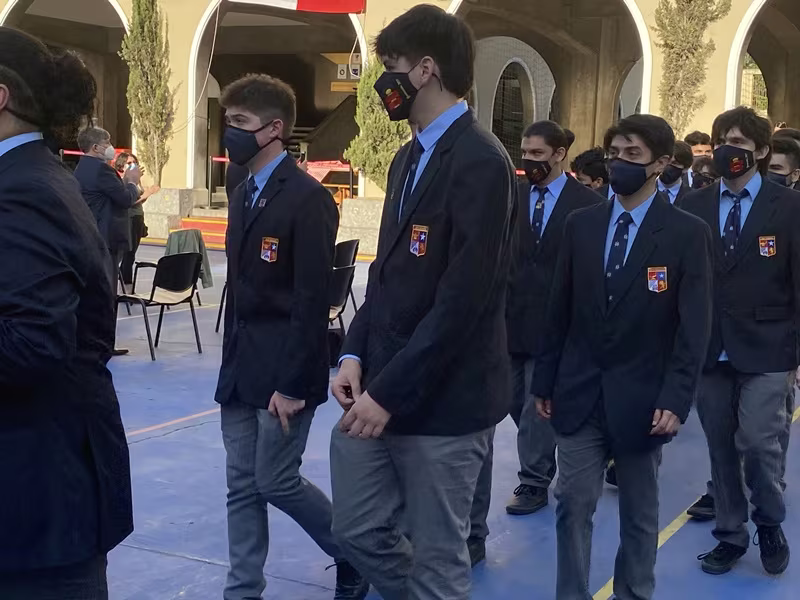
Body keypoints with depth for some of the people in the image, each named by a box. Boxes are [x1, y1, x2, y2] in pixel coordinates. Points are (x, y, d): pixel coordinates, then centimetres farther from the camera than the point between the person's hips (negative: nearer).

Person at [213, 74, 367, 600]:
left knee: (276, 481, 0)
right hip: (241, 365, 8)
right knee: (243, 485, 10)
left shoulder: (307, 198, -15)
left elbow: (313, 301, -18)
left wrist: (293, 384, -19)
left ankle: (356, 553, 23)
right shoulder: (244, 195, 11)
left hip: (283, 370, -8)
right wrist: (232, 361, 13)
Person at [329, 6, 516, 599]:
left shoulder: (480, 160, -15)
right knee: (358, 527, 15)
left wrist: (391, 391, -20)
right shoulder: (410, 157, 15)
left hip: (443, 399, -8)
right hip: (380, 387, 8)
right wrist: (355, 355, 3)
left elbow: (463, 299, -21)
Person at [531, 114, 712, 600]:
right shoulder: (581, 225, 5)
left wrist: (676, 399, -15)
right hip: (580, 394, 3)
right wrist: (545, 381, 7)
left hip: (641, 398, -2)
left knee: (640, 514, 12)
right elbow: (560, 311, 8)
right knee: (573, 505, 4)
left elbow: (694, 327, -9)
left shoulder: (688, 233, -6)